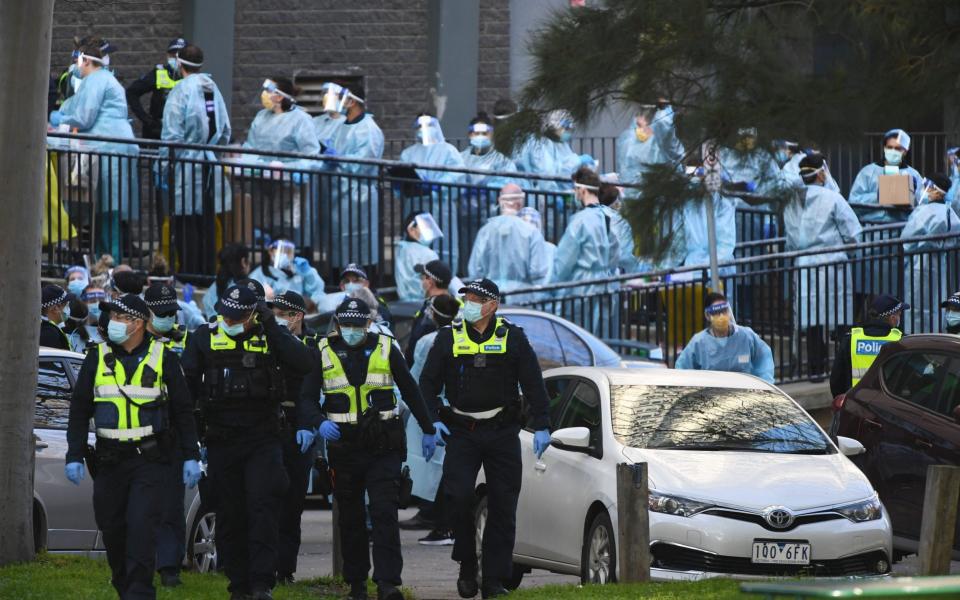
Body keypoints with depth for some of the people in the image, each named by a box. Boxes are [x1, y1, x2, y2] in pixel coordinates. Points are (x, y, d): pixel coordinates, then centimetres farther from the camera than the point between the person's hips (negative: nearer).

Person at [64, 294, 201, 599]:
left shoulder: (163, 359, 2)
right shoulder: (97, 359, 7)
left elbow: (183, 411, 6)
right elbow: (79, 411, 10)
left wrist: (191, 457, 2)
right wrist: (74, 456, 3)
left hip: (151, 460, -3)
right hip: (110, 460, 3)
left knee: (142, 525, -15)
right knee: (112, 529, 7)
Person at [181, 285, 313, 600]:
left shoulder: (269, 336, 2)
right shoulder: (205, 339, 4)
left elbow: (303, 363, -13)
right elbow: (187, 384, 6)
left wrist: (271, 326, -14)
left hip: (263, 439, -2)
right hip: (221, 440, 2)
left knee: (263, 509, -11)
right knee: (230, 514, 6)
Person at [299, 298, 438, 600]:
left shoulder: (386, 349, 3)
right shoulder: (324, 353, 2)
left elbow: (410, 391, 13)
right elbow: (308, 397, -2)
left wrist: (428, 430, 18)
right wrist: (320, 422, -23)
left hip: (382, 448, -1)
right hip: (344, 447, 1)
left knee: (384, 513, -11)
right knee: (351, 518, 8)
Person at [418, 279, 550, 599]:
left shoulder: (513, 338, 4)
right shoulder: (448, 338, 5)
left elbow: (533, 384, 5)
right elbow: (429, 383, 8)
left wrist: (541, 426, -1)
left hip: (503, 433, 0)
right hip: (461, 432, 0)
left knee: (503, 506, 0)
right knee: (459, 495, -16)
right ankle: (467, 567, 2)